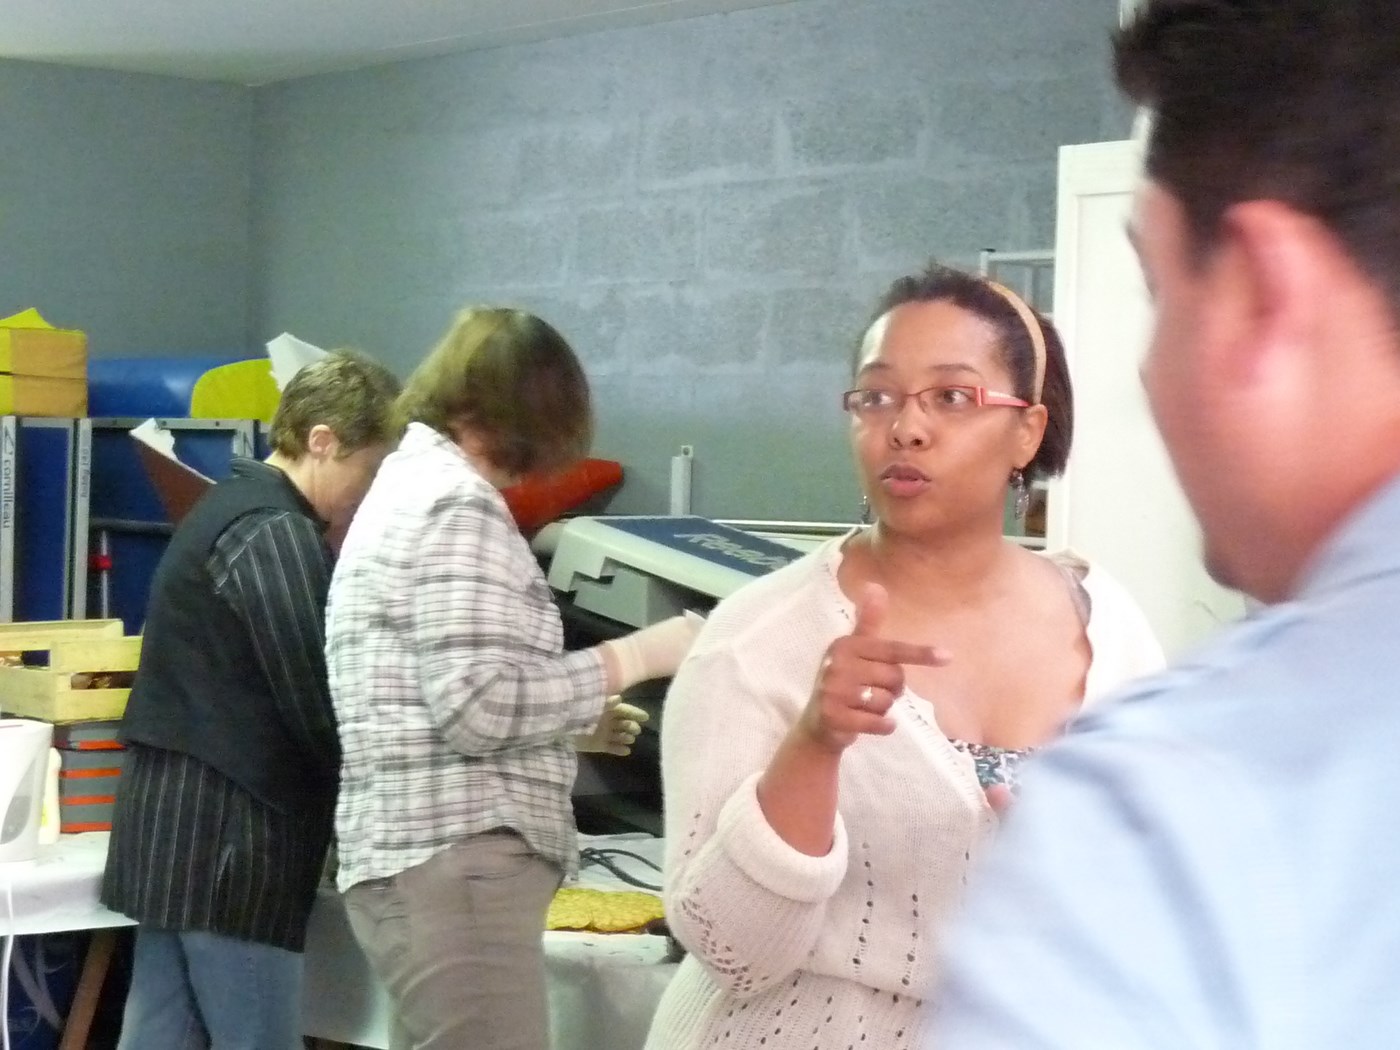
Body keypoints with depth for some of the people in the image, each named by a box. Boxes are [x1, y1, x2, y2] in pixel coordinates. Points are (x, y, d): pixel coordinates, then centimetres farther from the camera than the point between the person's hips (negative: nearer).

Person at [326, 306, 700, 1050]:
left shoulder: (405, 486, 22)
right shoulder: (457, 503, -10)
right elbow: (479, 707, -19)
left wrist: (572, 721, 27)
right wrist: (632, 658, -10)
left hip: (419, 856, 11)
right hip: (456, 863, -11)